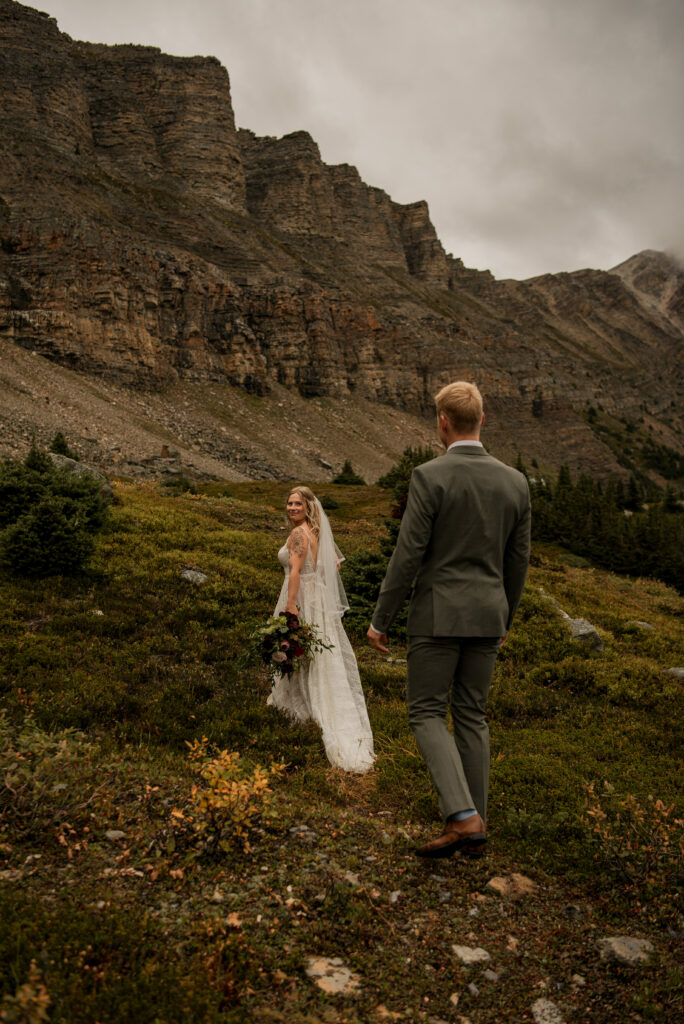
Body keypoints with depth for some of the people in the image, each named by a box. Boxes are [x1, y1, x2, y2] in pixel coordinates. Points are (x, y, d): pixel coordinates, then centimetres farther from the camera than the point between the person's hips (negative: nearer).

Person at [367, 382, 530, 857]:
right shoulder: (515, 482, 3)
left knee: (427, 714, 6)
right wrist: (504, 620, 22)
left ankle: (463, 817, -6)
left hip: (438, 615, -5)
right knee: (472, 716, 14)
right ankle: (476, 827, 20)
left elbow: (408, 555, -14)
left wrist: (381, 619, -5)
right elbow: (518, 561, 8)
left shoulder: (430, 477, -13)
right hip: (487, 614, 5)